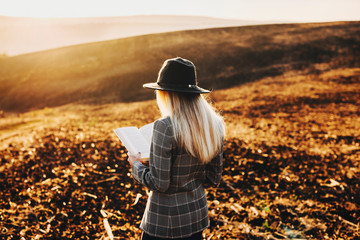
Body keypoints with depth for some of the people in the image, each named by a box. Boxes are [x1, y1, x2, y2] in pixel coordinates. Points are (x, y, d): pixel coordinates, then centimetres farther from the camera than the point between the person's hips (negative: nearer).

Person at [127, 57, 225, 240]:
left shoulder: (165, 127, -22)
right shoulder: (214, 125, -2)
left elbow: (159, 183, -19)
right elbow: (214, 178, 4)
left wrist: (136, 166, -2)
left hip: (166, 220, -6)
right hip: (198, 214, 6)